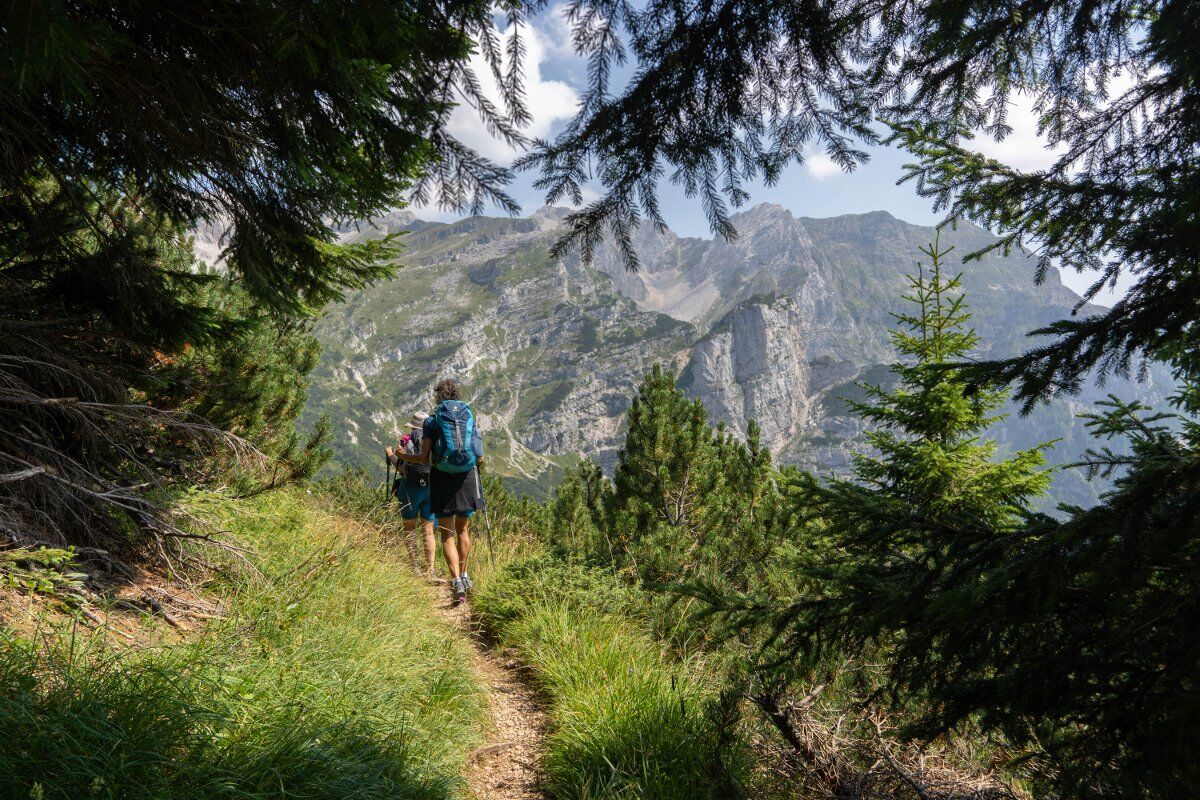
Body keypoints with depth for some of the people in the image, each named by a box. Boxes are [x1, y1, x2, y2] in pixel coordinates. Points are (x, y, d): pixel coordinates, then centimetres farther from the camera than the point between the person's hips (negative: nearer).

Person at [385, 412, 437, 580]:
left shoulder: (408, 441, -8)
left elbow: (401, 468, -10)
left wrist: (390, 454, 7)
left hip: (412, 488, -3)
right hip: (432, 489, 3)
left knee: (410, 529, 11)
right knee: (428, 531, 8)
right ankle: (430, 570, 3)